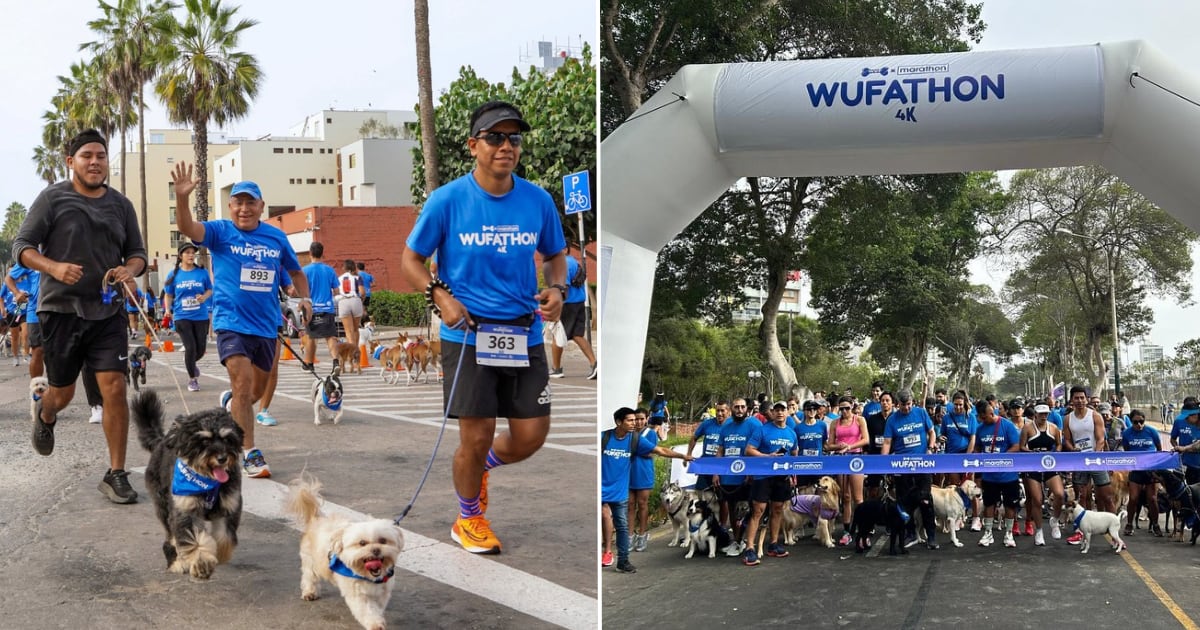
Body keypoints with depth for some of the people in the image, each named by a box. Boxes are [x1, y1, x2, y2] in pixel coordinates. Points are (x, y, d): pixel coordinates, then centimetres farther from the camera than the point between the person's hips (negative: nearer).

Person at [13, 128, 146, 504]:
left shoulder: (120, 204, 7)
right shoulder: (53, 198, -3)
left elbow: (137, 253, 14)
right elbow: (22, 246, -4)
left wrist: (127, 270, -10)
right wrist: (54, 267, -23)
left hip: (107, 312, 2)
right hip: (60, 309, -2)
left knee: (115, 389, -10)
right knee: (63, 393, 11)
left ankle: (116, 474, 0)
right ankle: (45, 416, 50)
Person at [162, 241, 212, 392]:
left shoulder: (202, 272, 0)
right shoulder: (174, 274, 0)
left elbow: (210, 290, 10)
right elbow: (168, 295, 9)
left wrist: (204, 297, -11)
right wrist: (167, 310, -6)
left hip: (201, 316, 2)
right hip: (182, 317, -1)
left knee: (201, 349, 6)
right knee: (190, 348, -10)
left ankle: (191, 365, 42)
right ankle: (192, 379, 10)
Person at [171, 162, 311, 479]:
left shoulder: (276, 236, 4)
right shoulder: (220, 232, -4)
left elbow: (296, 272, 17)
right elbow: (187, 228, -23)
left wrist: (305, 298, -1)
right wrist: (181, 198, -40)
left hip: (267, 325, 4)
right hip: (232, 322, -4)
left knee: (257, 391, 17)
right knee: (243, 386, -16)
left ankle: (230, 402, 51)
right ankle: (250, 453, -6)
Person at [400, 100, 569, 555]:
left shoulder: (538, 201, 2)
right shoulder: (447, 200, -6)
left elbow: (556, 255, 16)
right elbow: (410, 259, 3)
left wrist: (557, 288, -5)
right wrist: (441, 297, -14)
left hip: (525, 335, 3)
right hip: (467, 334, -3)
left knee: (531, 436, 3)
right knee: (476, 436, -2)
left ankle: (481, 467, 38)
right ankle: (469, 519, 26)